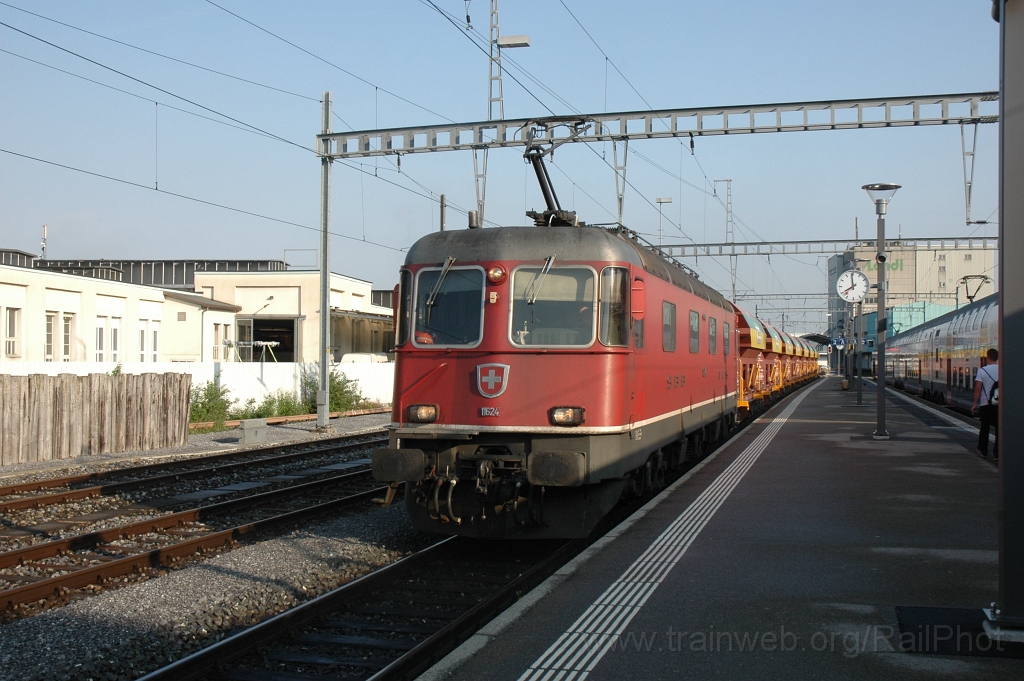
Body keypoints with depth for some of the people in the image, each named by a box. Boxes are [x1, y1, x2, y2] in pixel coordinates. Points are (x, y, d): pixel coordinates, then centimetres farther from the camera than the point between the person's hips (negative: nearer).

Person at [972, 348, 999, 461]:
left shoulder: (982, 370, -7)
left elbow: (978, 388, -10)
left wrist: (975, 404, -3)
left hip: (985, 404, -1)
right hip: (1000, 404, 1)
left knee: (984, 428, 15)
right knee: (999, 429, 3)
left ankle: (983, 450, 27)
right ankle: (997, 453, -2)